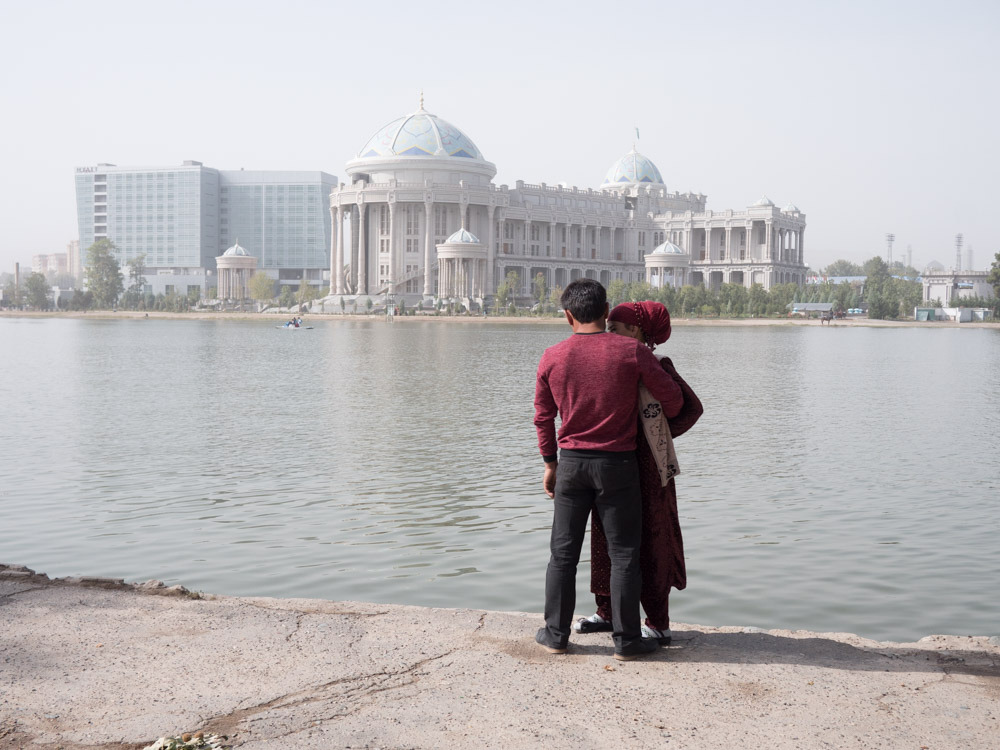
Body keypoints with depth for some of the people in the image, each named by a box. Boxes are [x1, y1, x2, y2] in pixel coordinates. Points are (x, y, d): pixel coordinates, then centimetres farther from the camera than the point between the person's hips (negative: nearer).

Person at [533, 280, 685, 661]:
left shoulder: (552, 357, -2)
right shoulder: (632, 351, -9)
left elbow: (543, 417, 6)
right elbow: (673, 397, -3)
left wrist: (550, 463, 18)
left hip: (571, 462, 2)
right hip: (618, 464, -2)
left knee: (563, 553, 11)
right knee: (623, 554, 6)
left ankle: (555, 634, 18)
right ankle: (626, 640, 10)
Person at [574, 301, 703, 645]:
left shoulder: (656, 367, -11)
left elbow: (692, 407, -11)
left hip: (644, 465, -7)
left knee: (647, 542, -1)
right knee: (607, 539, 13)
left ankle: (658, 625, 8)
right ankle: (608, 612, 27)